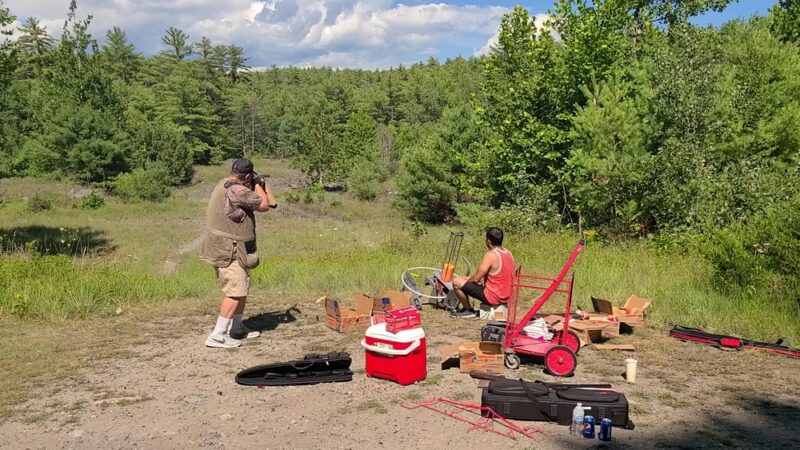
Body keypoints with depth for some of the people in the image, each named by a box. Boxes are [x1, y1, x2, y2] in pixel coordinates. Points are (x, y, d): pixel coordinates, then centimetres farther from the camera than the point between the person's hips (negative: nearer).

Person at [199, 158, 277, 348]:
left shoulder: (224, 184, 11)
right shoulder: (237, 191, -22)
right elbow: (264, 205, -12)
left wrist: (257, 187, 12)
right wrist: (257, 185, 0)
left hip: (225, 248, 10)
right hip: (228, 250, -10)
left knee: (242, 289, 19)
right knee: (235, 292, -8)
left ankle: (237, 328, 30)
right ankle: (217, 336, -8)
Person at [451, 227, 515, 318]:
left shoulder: (491, 255, -21)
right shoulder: (508, 253, 4)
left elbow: (476, 278, -17)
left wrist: (468, 280, 3)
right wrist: (482, 279, 15)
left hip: (493, 298, -9)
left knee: (457, 281, -4)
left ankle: (468, 310, 9)